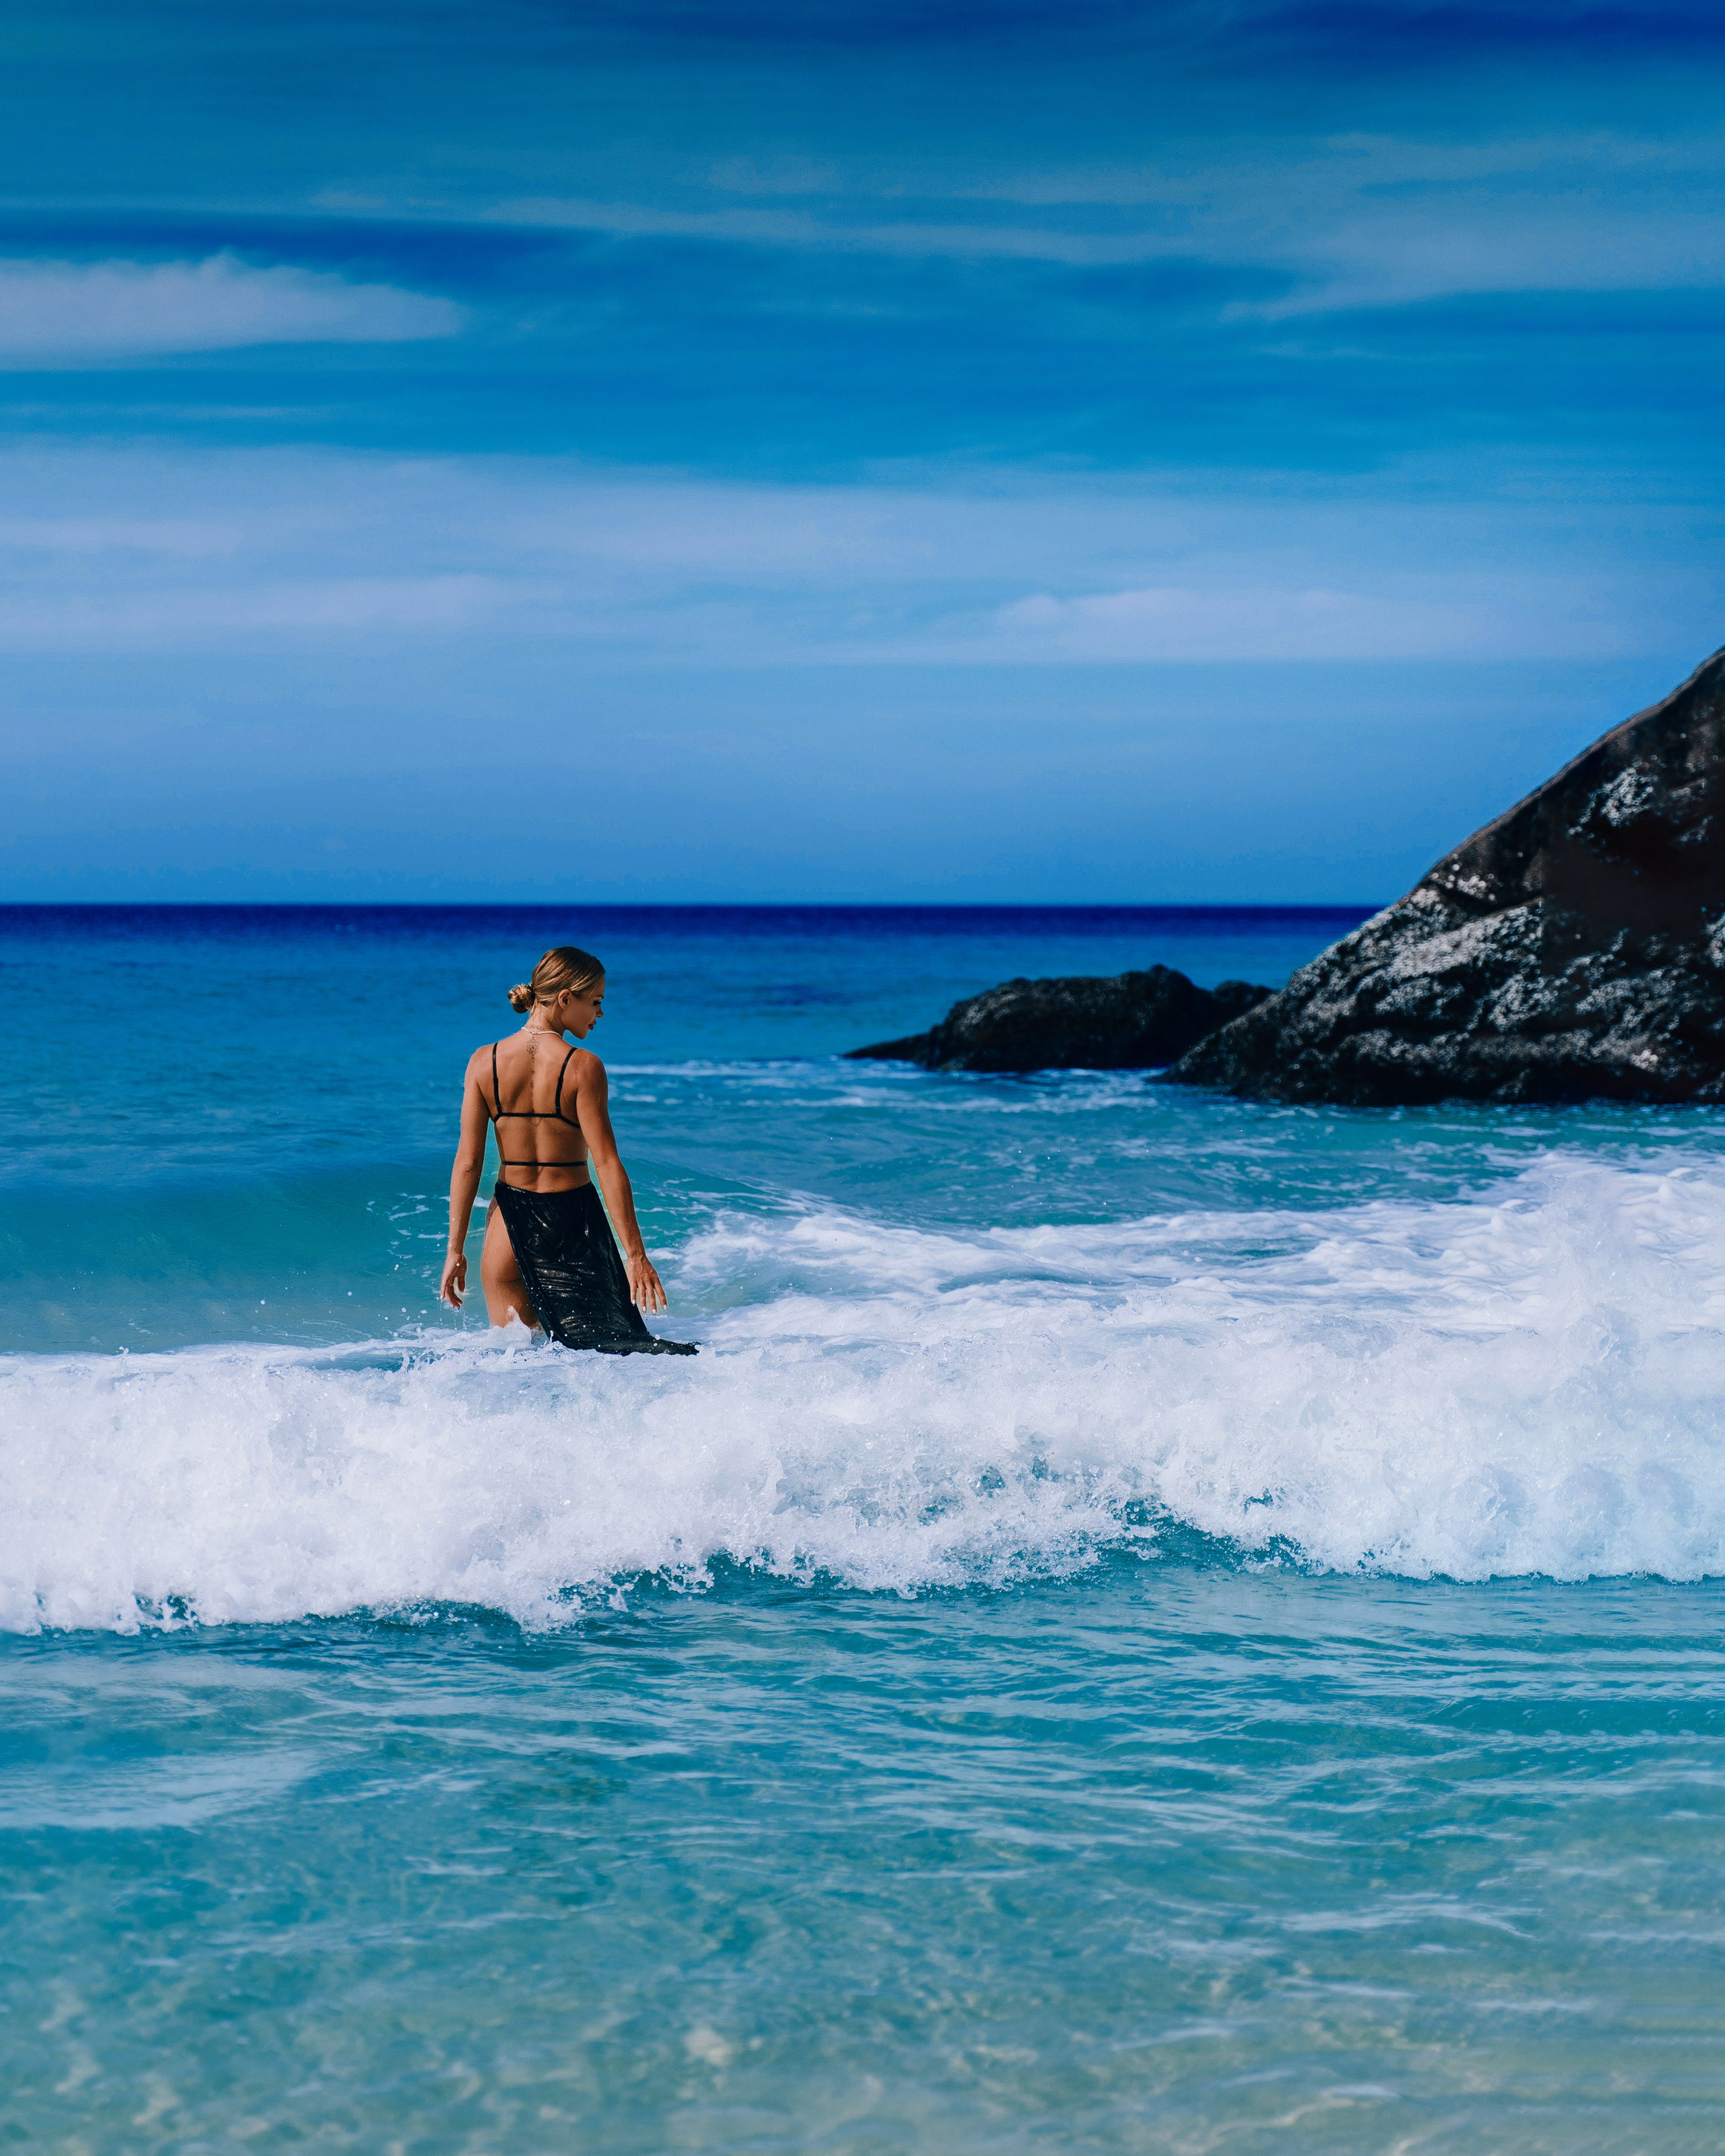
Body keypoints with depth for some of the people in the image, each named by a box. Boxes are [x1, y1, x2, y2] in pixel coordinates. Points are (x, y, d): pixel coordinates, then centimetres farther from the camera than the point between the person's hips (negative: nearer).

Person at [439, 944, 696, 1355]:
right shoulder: (583, 1067, -13)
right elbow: (607, 1165, -15)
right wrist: (636, 1255, -12)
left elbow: (468, 1163, -3)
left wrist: (456, 1250, 3)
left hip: (510, 1223, 3)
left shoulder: (484, 1062, -3)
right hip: (573, 1220, -2)